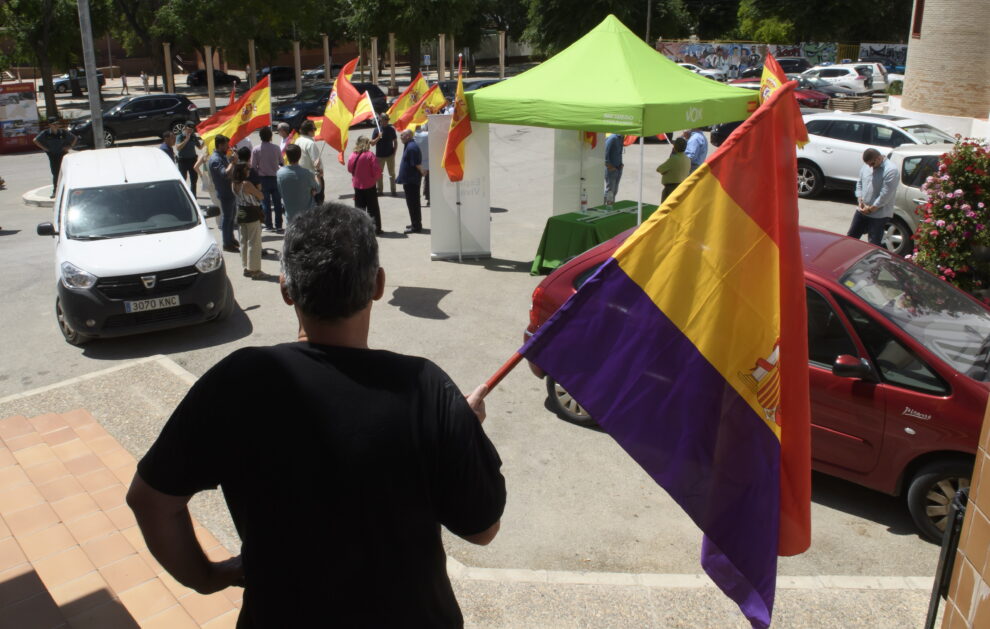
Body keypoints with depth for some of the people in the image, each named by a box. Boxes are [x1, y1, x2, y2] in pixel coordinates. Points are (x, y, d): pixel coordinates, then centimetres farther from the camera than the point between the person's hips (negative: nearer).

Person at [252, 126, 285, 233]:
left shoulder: (256, 149, -10)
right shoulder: (276, 148, -6)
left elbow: (253, 166, -7)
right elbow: (281, 163, 5)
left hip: (263, 179, -1)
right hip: (275, 177, 1)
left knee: (266, 203, 6)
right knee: (277, 202, 8)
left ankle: (269, 225, 8)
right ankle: (278, 225, 10)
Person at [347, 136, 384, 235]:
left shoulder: (353, 155, -4)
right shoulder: (370, 155, -16)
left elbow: (349, 169, 7)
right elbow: (377, 170, -16)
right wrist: (375, 178, 3)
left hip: (357, 185, 4)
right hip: (369, 185, -4)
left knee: (359, 208, 13)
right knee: (373, 208, 5)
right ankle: (376, 229, 7)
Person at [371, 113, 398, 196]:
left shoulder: (391, 129, -1)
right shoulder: (376, 130, -4)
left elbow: (395, 142, 7)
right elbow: (372, 143, -6)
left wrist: (394, 151, -3)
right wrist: (378, 138, -23)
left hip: (390, 155, 0)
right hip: (379, 155, 0)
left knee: (392, 173, 4)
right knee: (379, 173, 8)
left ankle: (393, 190, 10)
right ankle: (380, 190, 18)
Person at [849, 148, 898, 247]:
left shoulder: (891, 170, -20)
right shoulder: (866, 166, 3)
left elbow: (885, 195, -22)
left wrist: (871, 209, -16)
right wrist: (860, 200, 0)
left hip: (879, 215, -7)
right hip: (862, 210, 7)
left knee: (874, 244, 0)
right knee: (851, 236, 17)